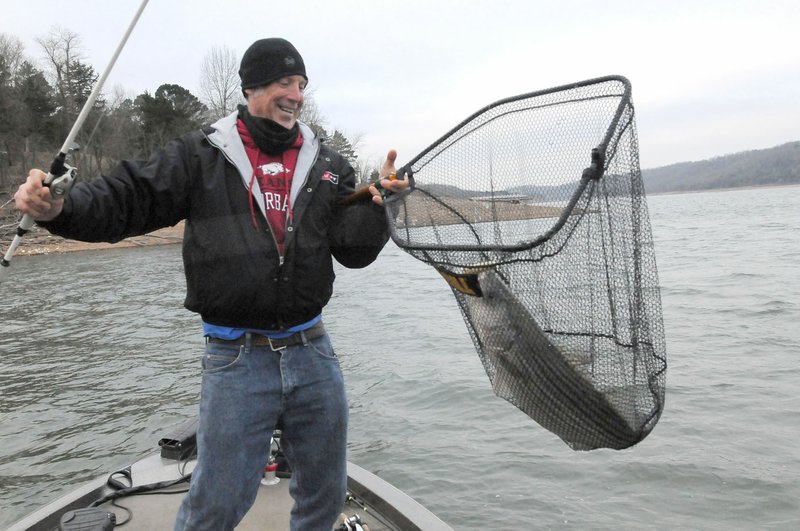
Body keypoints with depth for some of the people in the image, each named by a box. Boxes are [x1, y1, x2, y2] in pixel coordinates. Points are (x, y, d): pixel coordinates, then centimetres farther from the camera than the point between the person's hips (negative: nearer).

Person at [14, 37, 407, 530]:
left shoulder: (328, 165, 5)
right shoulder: (201, 155, -2)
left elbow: (355, 251, 1)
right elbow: (126, 199, -5)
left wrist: (375, 201, -16)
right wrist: (58, 207, -23)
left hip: (314, 352, 4)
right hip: (237, 359, -3)